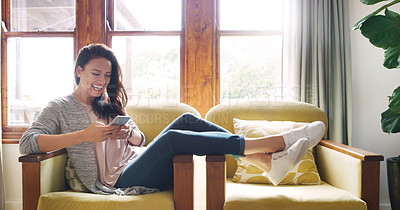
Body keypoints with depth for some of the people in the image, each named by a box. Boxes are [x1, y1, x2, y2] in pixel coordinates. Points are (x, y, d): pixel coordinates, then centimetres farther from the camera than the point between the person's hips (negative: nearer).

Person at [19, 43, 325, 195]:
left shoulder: (109, 104, 22)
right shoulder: (60, 108, 6)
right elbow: (27, 143, -10)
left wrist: (128, 134, -9)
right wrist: (84, 135, -20)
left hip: (139, 164, 6)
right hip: (118, 182, -6)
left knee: (187, 120, -17)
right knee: (172, 137, -32)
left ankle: (267, 160, -24)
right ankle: (275, 142, -30)